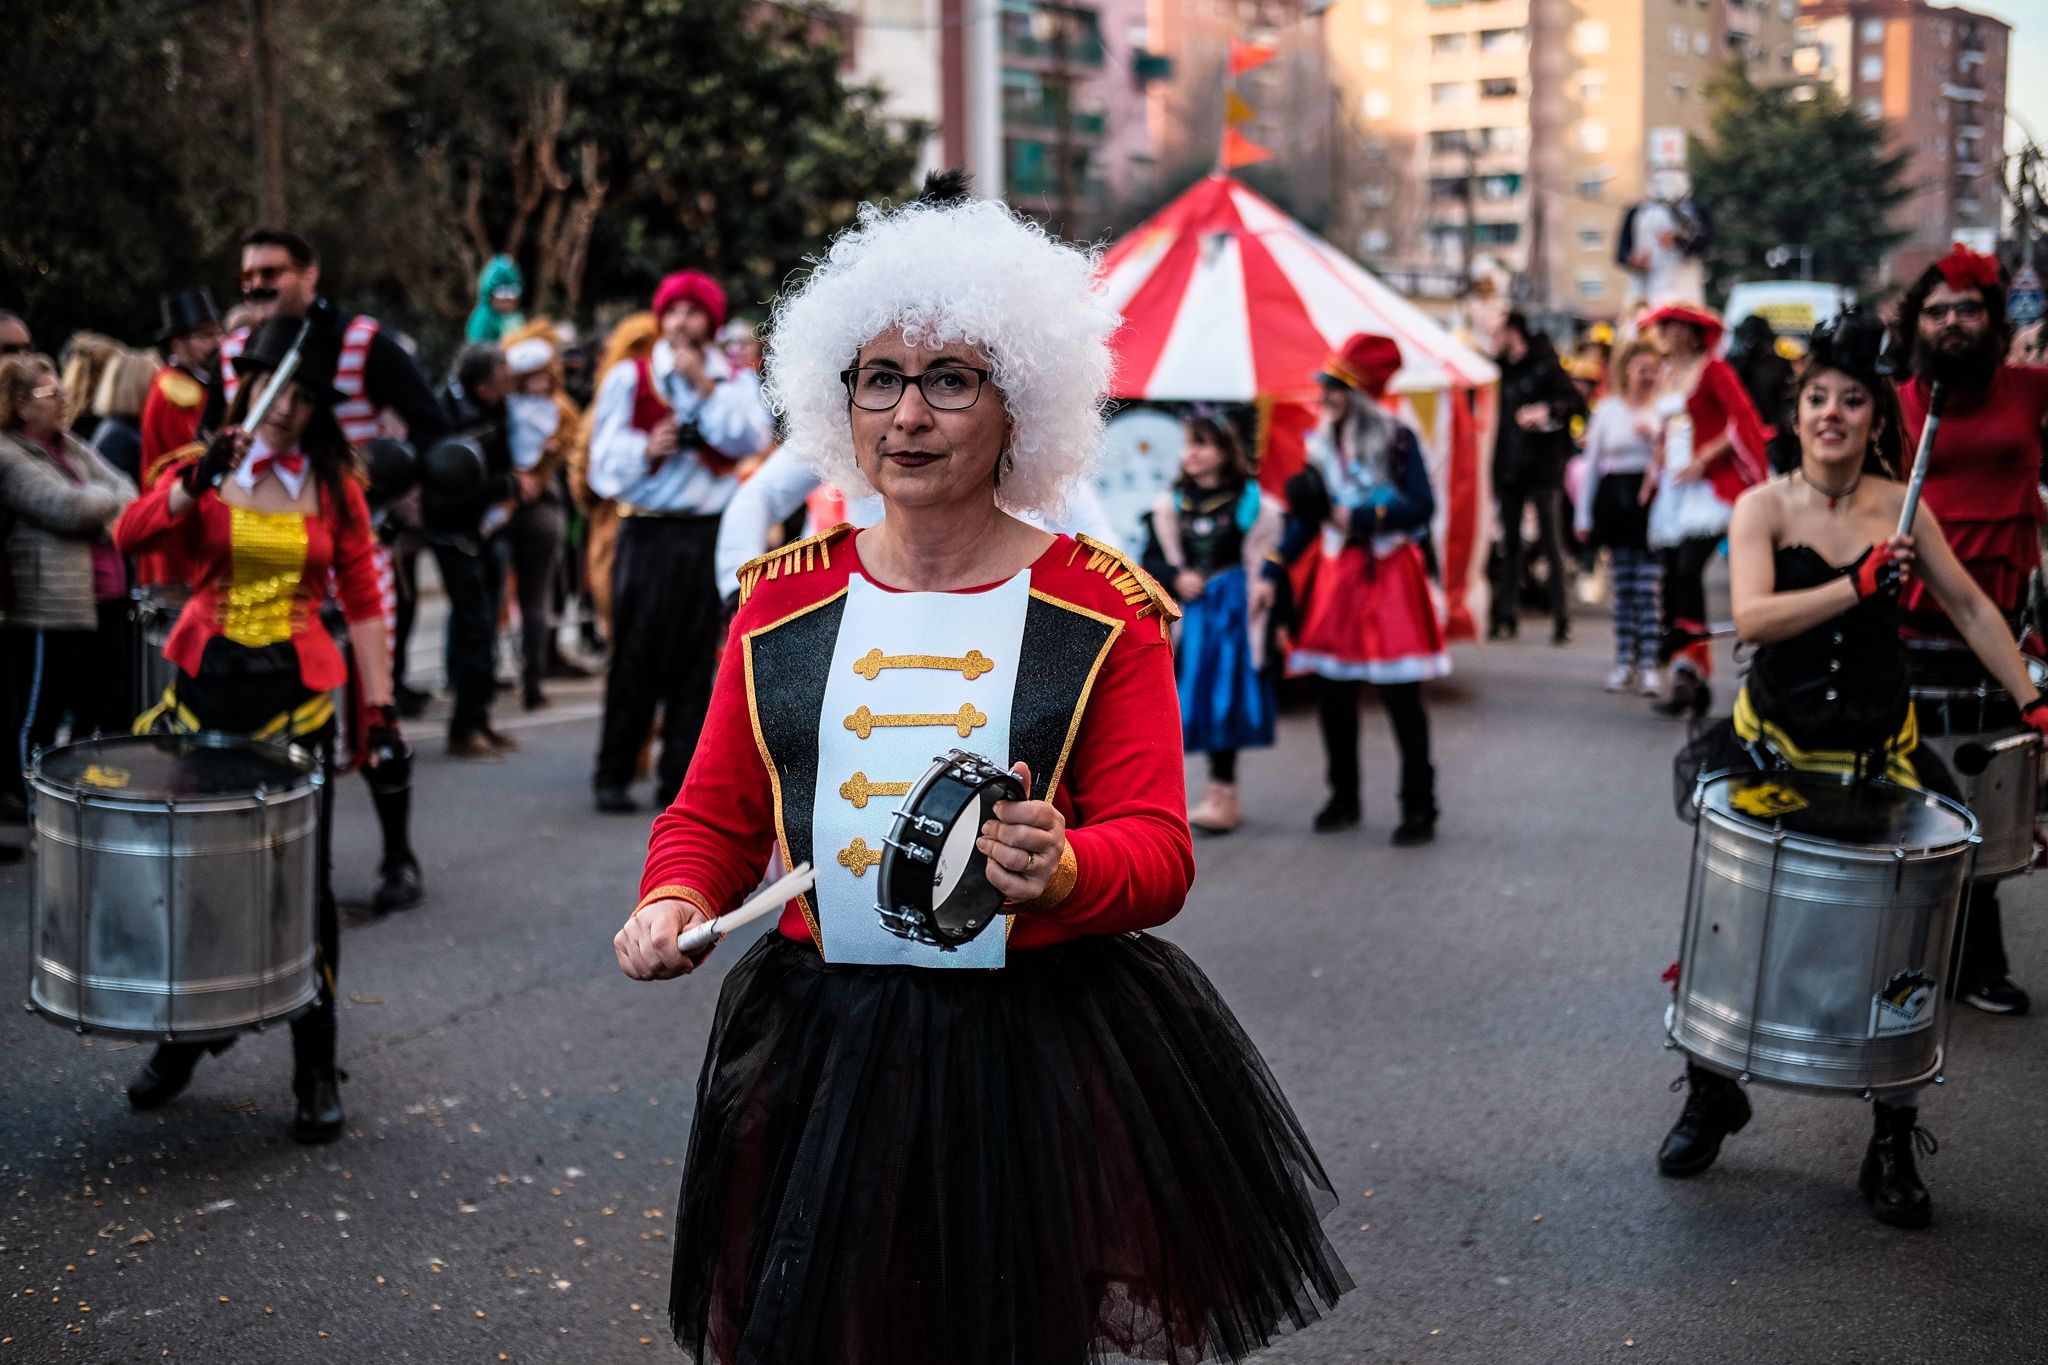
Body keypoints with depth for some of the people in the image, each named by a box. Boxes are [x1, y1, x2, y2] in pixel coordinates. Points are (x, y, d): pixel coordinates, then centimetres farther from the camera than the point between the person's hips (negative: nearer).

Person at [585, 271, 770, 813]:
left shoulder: (734, 382, 13)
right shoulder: (629, 377, 9)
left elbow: (750, 439, -6)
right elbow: (606, 458, 4)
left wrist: (705, 386, -10)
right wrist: (647, 450, -15)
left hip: (709, 533, 2)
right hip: (647, 531, -1)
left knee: (695, 662, 2)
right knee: (635, 657, -3)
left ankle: (679, 779, 9)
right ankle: (612, 776, 6)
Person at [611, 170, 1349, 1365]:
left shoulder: (1099, 612, -2)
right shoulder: (785, 600, 5)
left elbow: (1157, 848, -7)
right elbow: (715, 812, 12)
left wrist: (1066, 870, -27)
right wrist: (674, 901, -8)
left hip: (1044, 1056, -2)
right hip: (819, 1051, 2)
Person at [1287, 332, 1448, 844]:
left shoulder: (1397, 439, -7)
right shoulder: (1322, 444, 8)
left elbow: (1422, 506, -11)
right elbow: (1307, 518, 9)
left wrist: (1361, 517, -16)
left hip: (1388, 573, -5)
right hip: (1336, 573, 5)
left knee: (1400, 694, -3)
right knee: (1332, 691, 7)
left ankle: (1419, 807, 5)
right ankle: (1344, 798, 22)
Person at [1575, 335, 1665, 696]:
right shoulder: (1607, 408, 10)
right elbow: (1592, 462, 13)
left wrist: (1654, 438, -14)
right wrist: (1583, 514, 11)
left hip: (1651, 500, -2)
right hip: (1616, 500, 2)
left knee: (1648, 585, -7)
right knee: (1623, 587, 6)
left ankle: (1649, 665, -5)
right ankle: (1624, 662, 12)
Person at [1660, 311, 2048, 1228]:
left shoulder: (1900, 508, -1)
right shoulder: (1763, 507, -8)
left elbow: (1971, 609, 7)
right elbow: (1752, 618, -23)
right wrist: (1859, 585, -31)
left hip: (1878, 757, 1)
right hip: (1772, 751, -1)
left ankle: (1894, 1144, 15)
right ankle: (1711, 1093, 30)